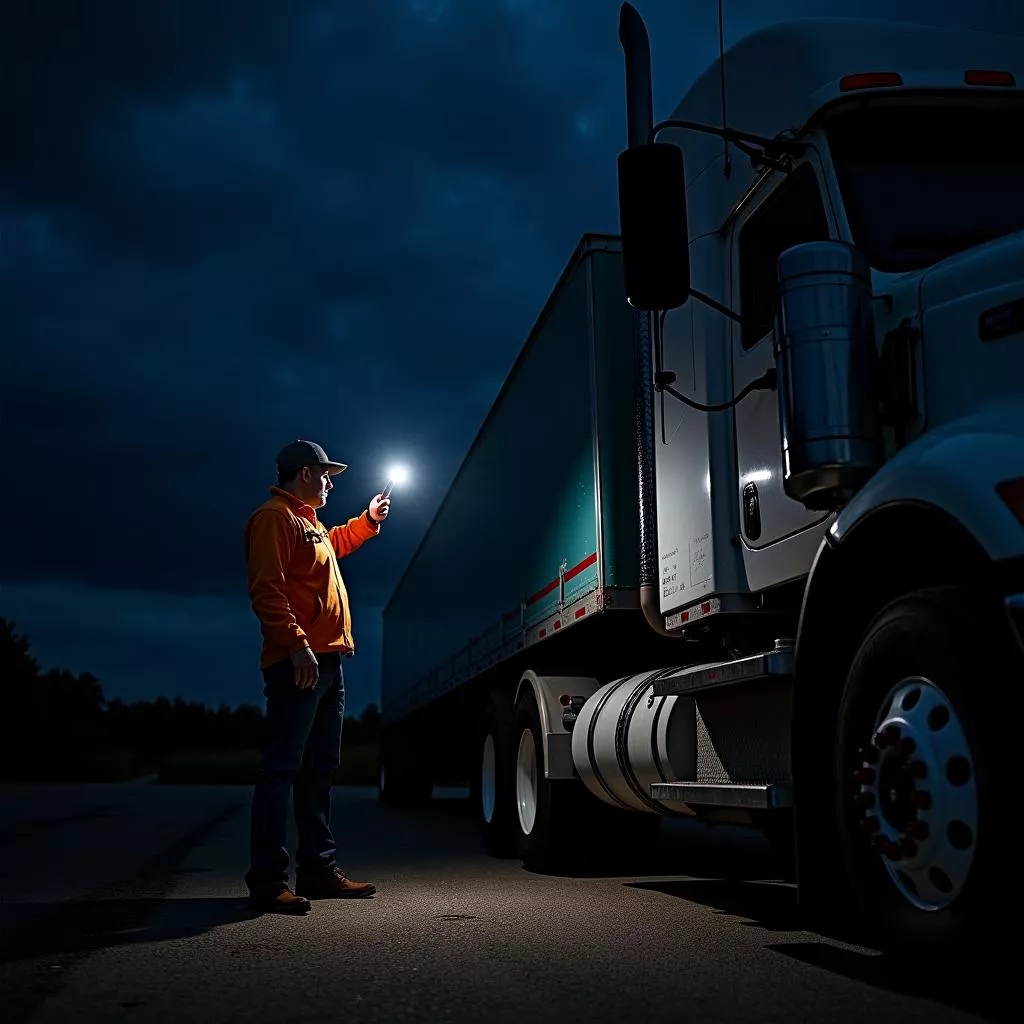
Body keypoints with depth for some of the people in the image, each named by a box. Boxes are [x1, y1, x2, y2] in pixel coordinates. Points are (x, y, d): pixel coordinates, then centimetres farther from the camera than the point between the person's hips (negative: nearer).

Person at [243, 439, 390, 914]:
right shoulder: (273, 517, -7)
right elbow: (267, 590, -19)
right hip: (298, 662, -11)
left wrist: (369, 519, 44)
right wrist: (296, 645, -27)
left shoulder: (309, 522, 23)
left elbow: (334, 544, 49)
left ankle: (320, 869, 19)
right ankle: (268, 880, -10)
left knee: (319, 769, 12)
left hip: (327, 661, 11)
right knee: (282, 768, -11)